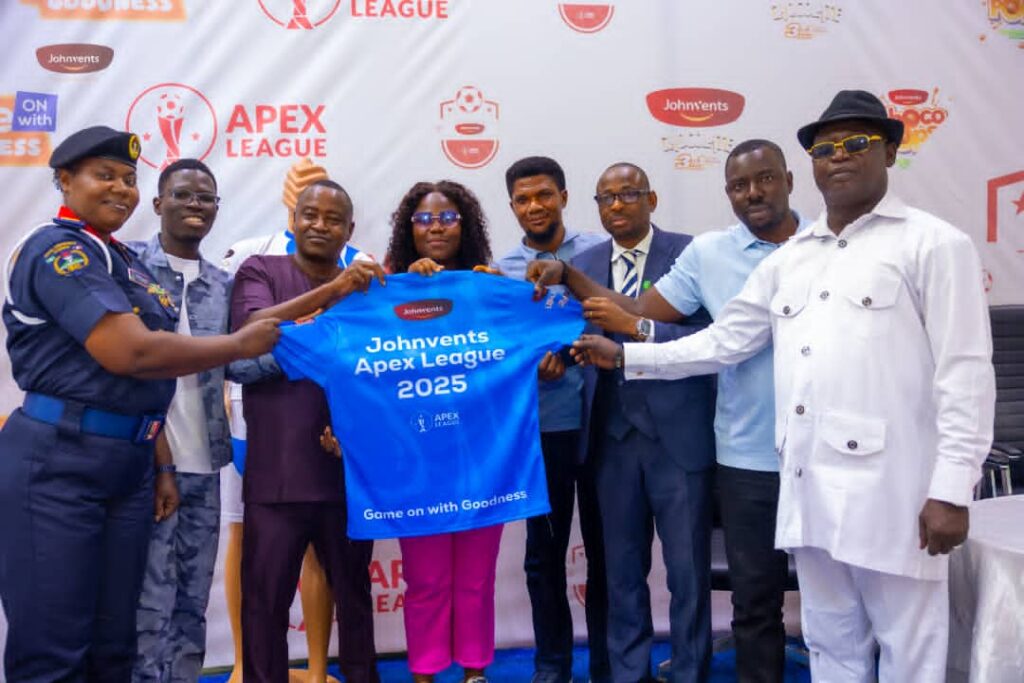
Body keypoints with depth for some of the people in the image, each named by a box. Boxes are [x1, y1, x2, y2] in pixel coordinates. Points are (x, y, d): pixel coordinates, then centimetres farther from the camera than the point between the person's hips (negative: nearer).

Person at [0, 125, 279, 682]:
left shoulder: (125, 261, 16)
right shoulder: (59, 249, -10)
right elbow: (129, 352, -21)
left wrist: (159, 463, 13)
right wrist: (241, 344, -12)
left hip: (129, 463, 8)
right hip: (57, 463, -8)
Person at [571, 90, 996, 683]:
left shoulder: (934, 244, -3)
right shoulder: (788, 260, 15)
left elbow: (965, 373, -8)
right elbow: (722, 343, 17)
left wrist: (952, 488, -13)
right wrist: (625, 356, 13)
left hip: (892, 490, -5)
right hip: (808, 490, 6)